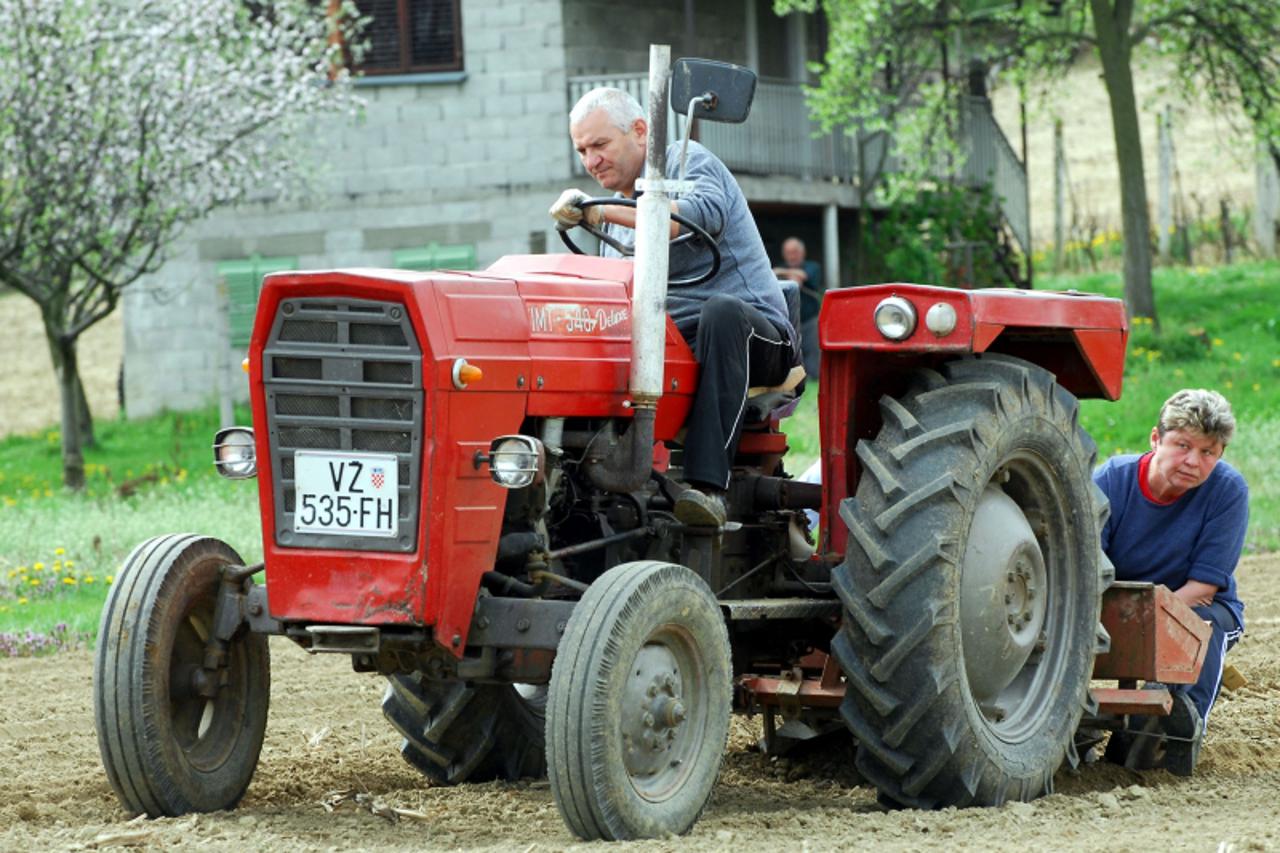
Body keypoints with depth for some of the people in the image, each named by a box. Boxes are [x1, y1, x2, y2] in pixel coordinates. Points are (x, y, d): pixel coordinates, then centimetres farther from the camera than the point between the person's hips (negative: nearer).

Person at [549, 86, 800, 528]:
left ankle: (708, 485, -48)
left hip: (751, 334, -6)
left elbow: (708, 214, -24)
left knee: (721, 311, -40)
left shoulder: (687, 161, 0)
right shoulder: (618, 211, 23)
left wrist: (600, 211, -28)